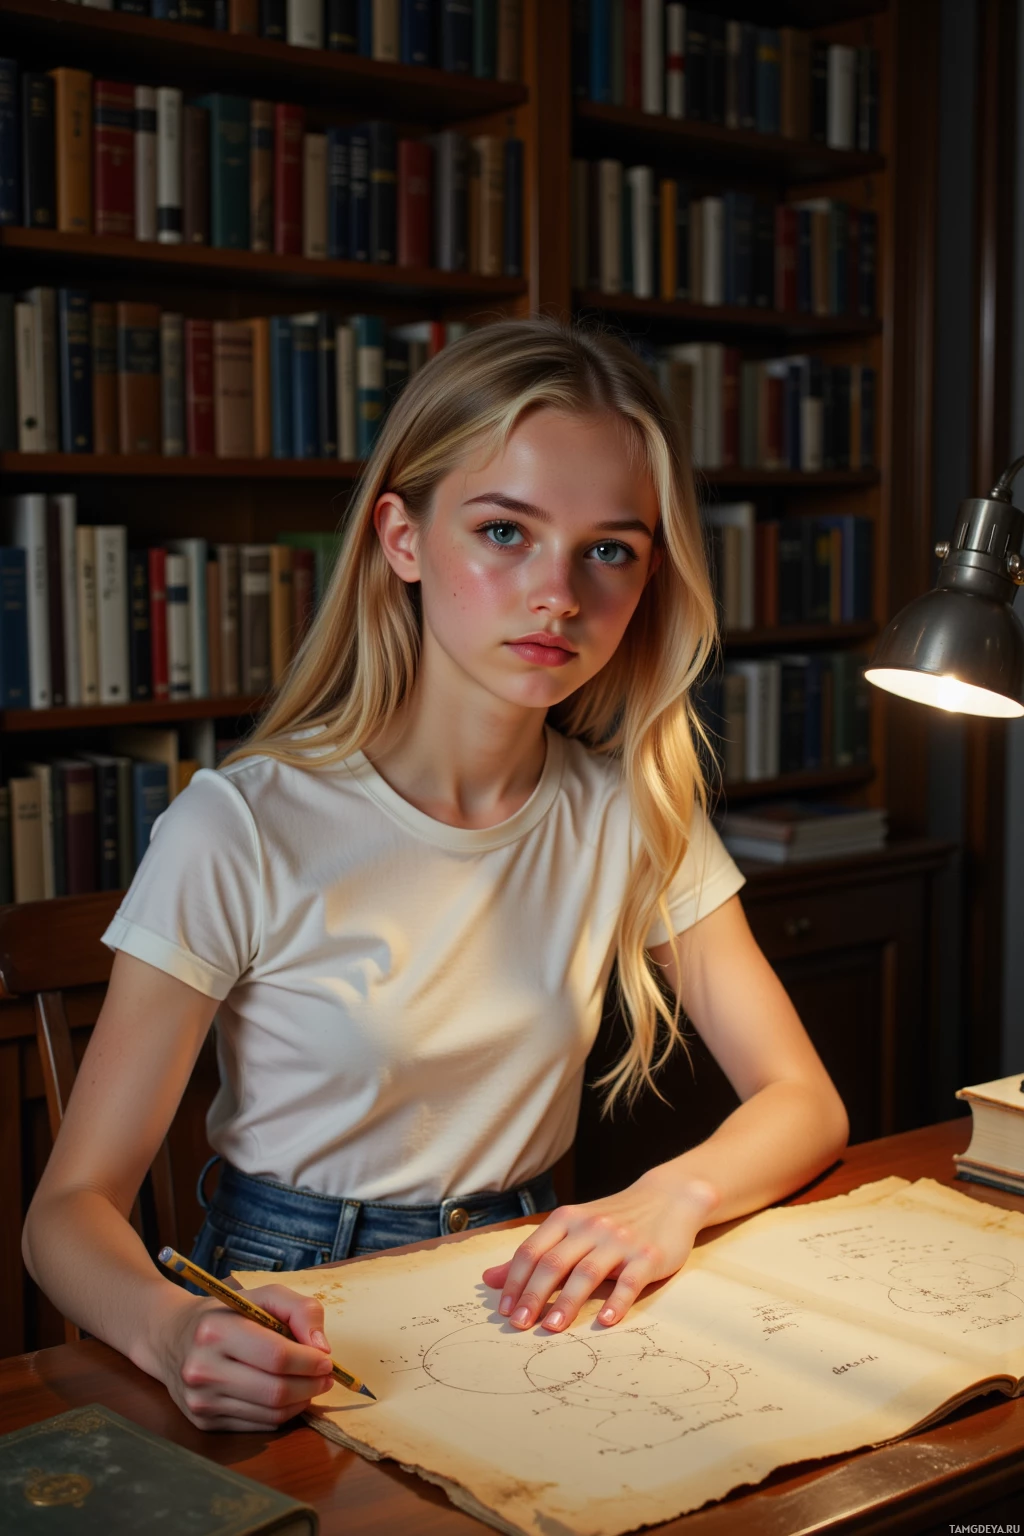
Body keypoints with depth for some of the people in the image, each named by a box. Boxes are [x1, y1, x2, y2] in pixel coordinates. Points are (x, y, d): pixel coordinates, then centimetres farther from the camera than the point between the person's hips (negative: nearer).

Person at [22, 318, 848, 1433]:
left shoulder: (633, 813, 0)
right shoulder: (240, 831, -14)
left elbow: (804, 1103, 2)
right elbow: (74, 1204, -12)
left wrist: (672, 1195, -20)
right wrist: (171, 1328, -35)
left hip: (526, 1301, 4)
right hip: (291, 1333, -3)